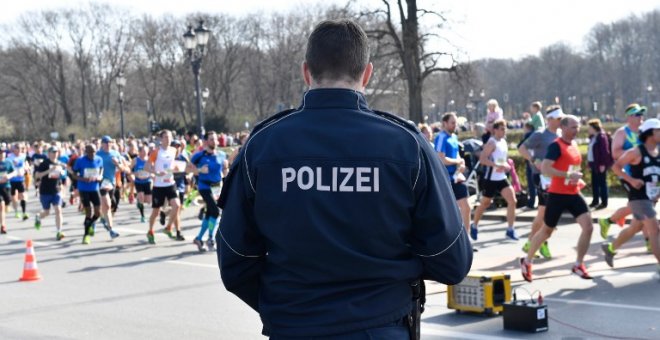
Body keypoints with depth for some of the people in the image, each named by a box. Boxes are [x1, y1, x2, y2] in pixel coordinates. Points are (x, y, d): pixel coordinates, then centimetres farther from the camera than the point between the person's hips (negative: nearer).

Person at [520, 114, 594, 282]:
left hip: (574, 194, 7)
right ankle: (527, 261, 28)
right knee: (547, 231, 7)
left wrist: (578, 179, 15)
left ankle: (578, 265, 3)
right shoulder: (556, 146, -14)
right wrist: (568, 175, -28)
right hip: (557, 194, -7)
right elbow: (545, 169, -26)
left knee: (588, 226, -9)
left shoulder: (574, 144, 11)